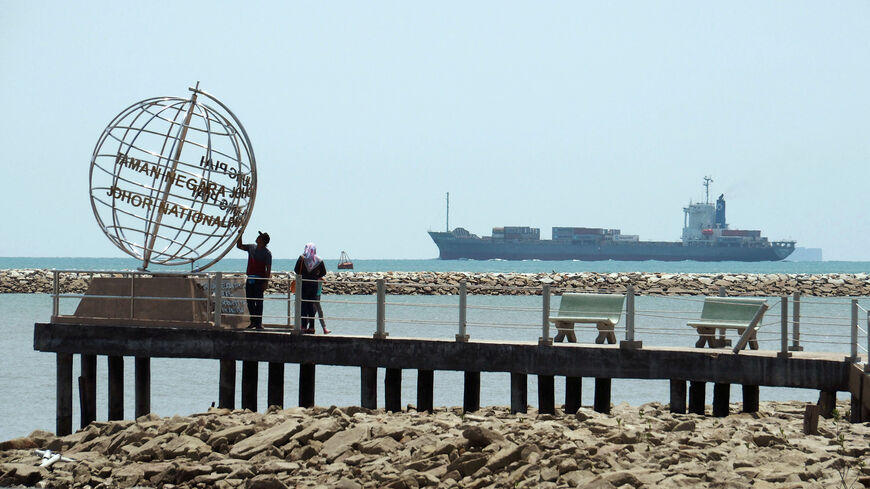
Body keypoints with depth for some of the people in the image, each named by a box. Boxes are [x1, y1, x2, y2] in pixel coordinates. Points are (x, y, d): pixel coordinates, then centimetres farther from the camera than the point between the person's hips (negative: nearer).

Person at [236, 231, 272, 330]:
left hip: (259, 279, -6)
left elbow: (268, 269, -9)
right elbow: (239, 246, 25)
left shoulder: (267, 253, -7)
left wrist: (266, 282, -15)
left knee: (258, 301, -4)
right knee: (250, 301, 7)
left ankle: (259, 323, 0)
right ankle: (253, 322, 15)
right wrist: (240, 235, 11)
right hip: (250, 278, 6)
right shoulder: (251, 248, 13)